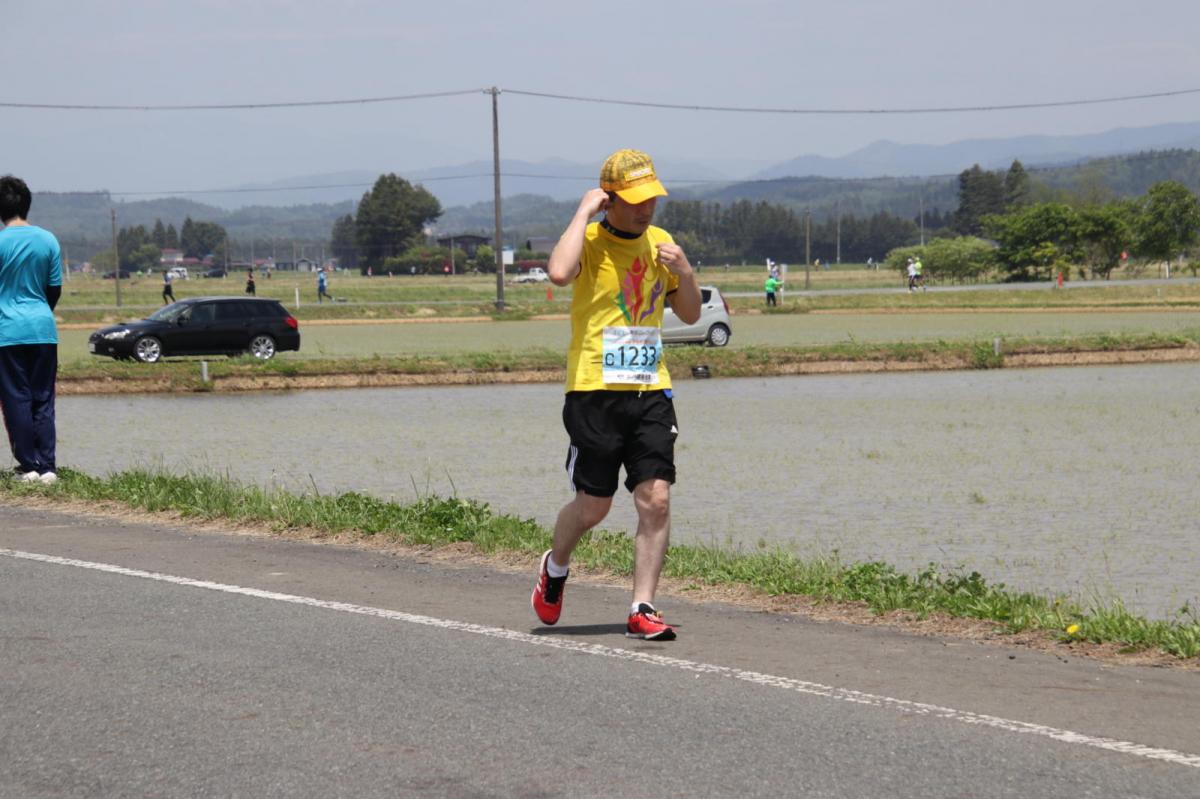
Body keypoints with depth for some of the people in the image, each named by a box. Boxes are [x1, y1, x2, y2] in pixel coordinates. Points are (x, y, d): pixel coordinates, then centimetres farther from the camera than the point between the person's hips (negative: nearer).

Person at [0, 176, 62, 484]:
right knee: (43, 399, 7)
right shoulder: (48, 240, 1)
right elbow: (55, 288, 7)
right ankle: (47, 466, 3)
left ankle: (29, 465, 3)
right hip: (43, 329, 3)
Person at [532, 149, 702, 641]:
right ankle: (555, 567, 34)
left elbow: (690, 315, 18)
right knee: (592, 507, 3)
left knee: (656, 500, -7)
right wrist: (584, 211, -20)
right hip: (595, 392, -4)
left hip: (651, 391, 4)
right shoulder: (590, 241, -7)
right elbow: (559, 272, -31)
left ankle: (642, 609, 0)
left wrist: (684, 273, -2)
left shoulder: (659, 242, 10)